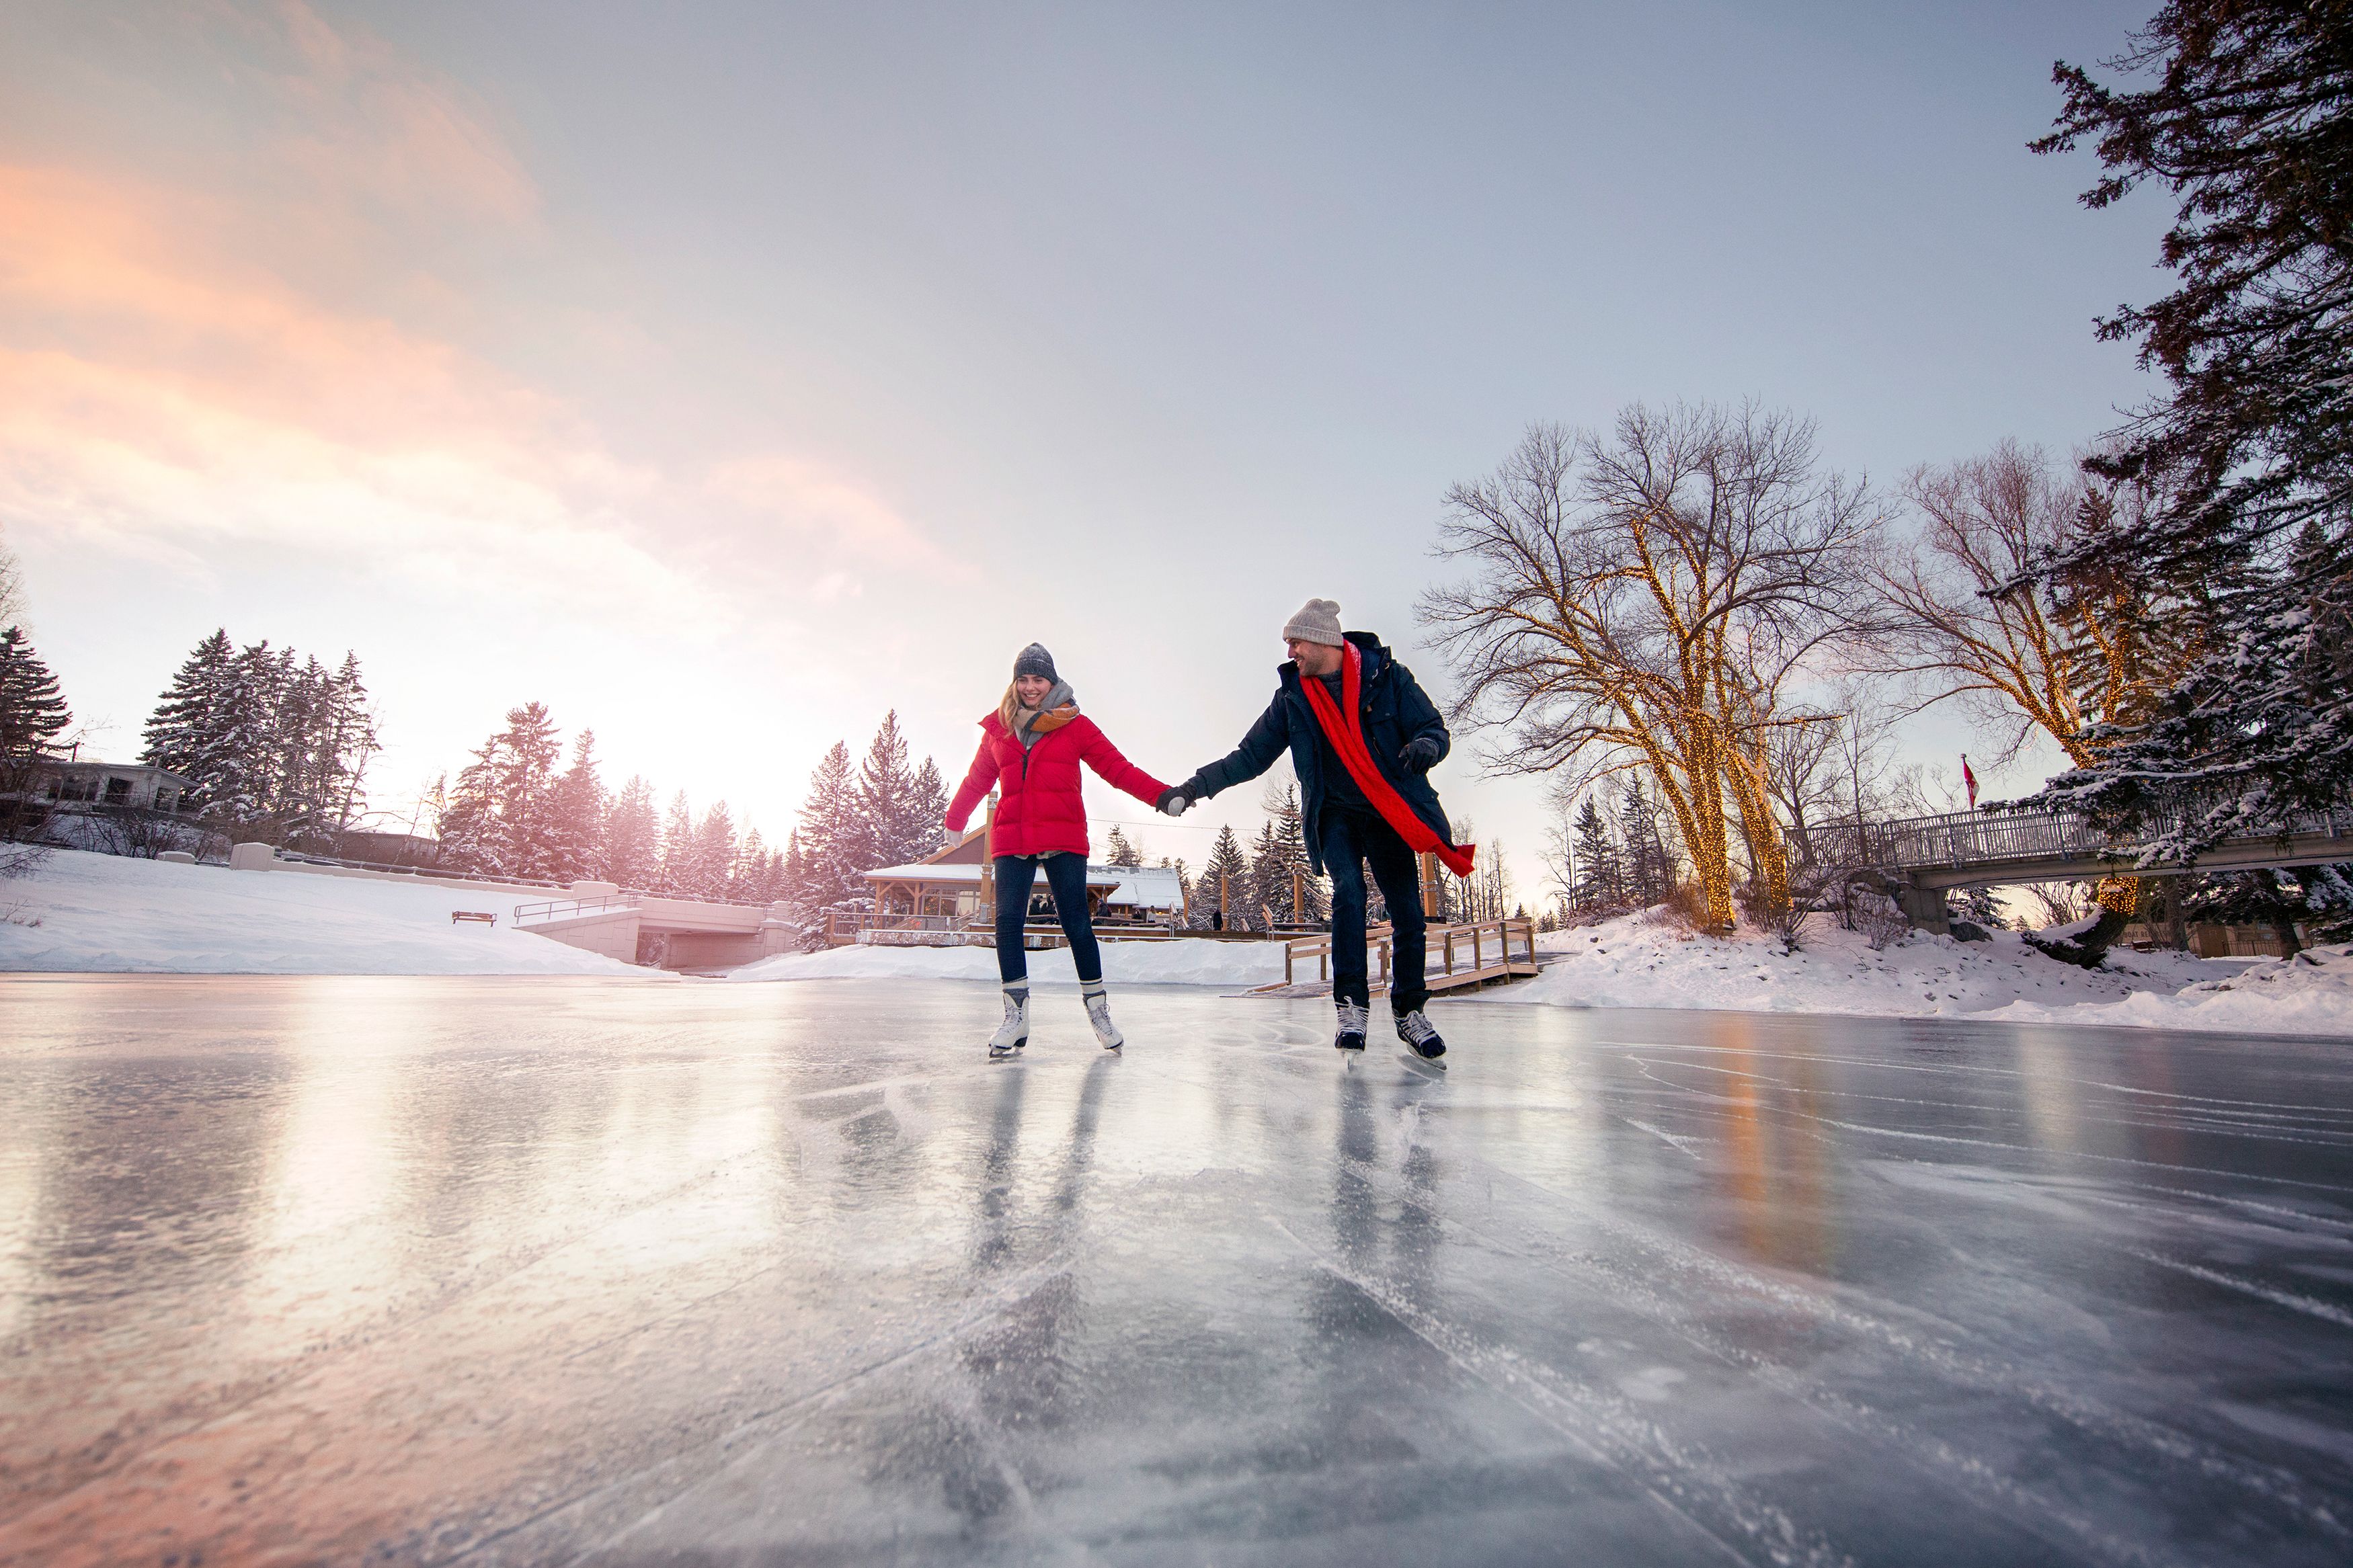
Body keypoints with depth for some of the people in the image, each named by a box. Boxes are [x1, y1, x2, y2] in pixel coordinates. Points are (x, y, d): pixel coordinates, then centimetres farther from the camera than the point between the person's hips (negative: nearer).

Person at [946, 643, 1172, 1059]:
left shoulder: (1075, 725, 5)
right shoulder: (998, 729, 14)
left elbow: (1117, 768, 1)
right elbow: (977, 779, 26)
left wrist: (1162, 795, -9)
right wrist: (955, 820, 35)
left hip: (1063, 840, -2)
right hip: (1012, 841, 3)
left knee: (1077, 925, -2)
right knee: (1008, 923, -5)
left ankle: (1098, 1010, 13)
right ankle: (1016, 1017, 3)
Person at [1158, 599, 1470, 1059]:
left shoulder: (1387, 675, -5)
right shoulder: (1292, 697, 3)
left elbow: (1434, 728, -3)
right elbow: (1250, 756, 6)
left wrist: (1425, 745, -28)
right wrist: (1195, 787, -3)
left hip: (1389, 813, -1)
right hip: (1335, 816, 1)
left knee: (1407, 910, -3)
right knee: (1347, 892, -21)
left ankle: (1410, 1012, 15)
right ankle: (1351, 1007, -13)